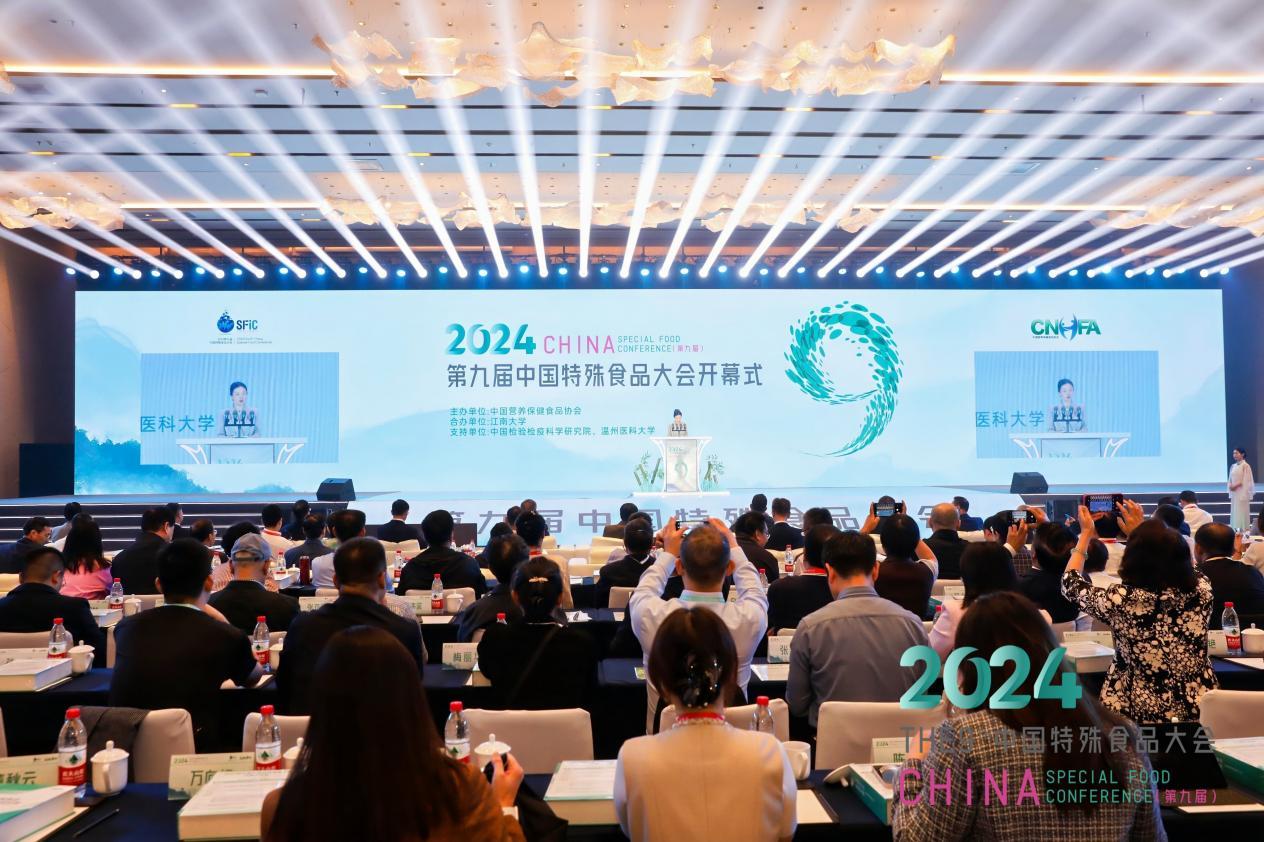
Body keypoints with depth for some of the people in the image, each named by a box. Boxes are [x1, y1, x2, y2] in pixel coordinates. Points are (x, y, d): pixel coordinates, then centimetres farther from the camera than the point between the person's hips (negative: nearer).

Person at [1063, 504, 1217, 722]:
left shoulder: (1120, 599, -24)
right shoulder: (1202, 588, -14)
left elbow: (1071, 584, -2)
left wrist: (1086, 534, 9)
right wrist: (1142, 531, 19)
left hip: (1141, 716, -4)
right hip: (1201, 712, 4)